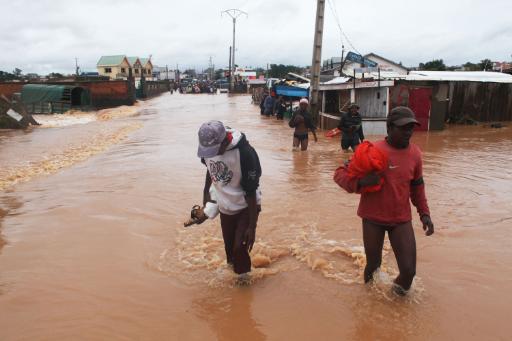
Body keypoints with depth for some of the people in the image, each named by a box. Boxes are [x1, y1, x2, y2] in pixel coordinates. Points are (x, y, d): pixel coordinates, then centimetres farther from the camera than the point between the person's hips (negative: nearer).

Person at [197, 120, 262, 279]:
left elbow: (251, 192, -25)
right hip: (225, 207, 5)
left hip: (246, 207, -5)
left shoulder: (244, 153, -32)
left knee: (239, 248, -12)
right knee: (229, 247, 15)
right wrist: (206, 191, 20)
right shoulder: (208, 147, -15)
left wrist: (252, 226, -21)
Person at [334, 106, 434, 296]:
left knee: (409, 270, -4)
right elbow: (339, 174, -13)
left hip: (401, 219, 3)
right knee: (373, 264, 11)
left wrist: (424, 213, 10)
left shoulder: (415, 153, -1)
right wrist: (360, 182, -31)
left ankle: (399, 289, 31)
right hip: (373, 219, -3)